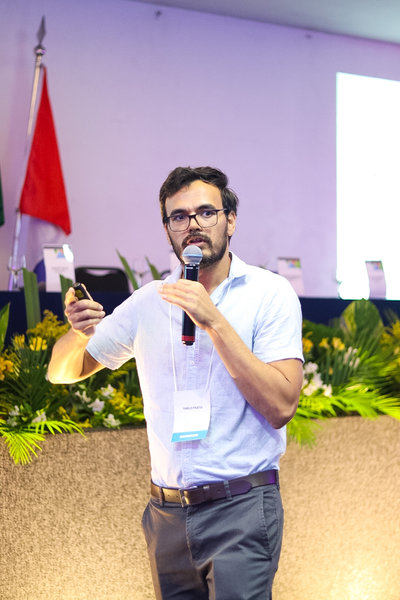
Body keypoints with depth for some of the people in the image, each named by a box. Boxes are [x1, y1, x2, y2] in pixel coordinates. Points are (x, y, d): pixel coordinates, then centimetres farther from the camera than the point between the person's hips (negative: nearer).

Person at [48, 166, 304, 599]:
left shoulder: (270, 294, -4)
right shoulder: (148, 302, 7)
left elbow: (280, 406, -14)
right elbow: (62, 372, 14)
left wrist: (214, 321, -19)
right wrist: (78, 332, -9)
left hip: (240, 509, -4)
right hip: (166, 513, 4)